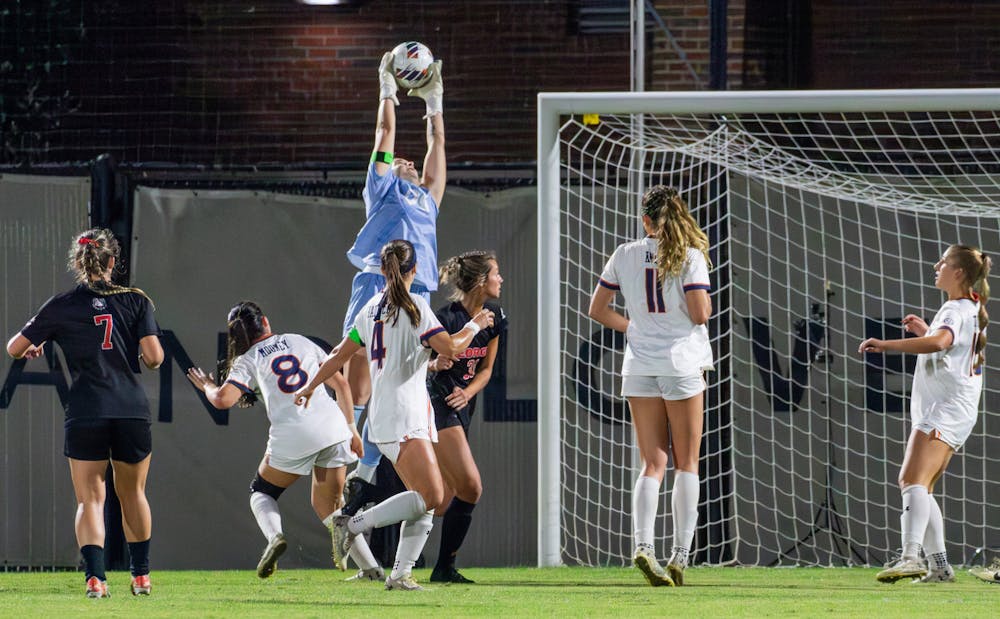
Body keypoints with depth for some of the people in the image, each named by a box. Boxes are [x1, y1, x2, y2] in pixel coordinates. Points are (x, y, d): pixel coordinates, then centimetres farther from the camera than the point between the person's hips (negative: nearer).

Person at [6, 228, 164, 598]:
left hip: (85, 413, -1)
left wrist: (32, 349, 30)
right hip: (131, 410, 1)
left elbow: (14, 349, 7)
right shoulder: (135, 301, 3)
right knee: (132, 494, 20)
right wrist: (149, 358, 19)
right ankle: (141, 574, 25)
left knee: (90, 499, 1)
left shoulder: (61, 307, 3)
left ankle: (95, 576, -17)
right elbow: (153, 357, -5)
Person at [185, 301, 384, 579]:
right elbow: (341, 384, 15)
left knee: (261, 491, 21)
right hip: (333, 425, 3)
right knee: (328, 509, 16)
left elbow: (223, 399, -5)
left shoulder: (247, 361, 9)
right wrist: (351, 429, 19)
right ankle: (370, 566, 0)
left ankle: (274, 535, -11)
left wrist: (208, 387, 18)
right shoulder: (299, 341, 19)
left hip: (292, 436, -3)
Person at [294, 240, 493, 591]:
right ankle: (354, 525, -17)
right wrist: (475, 325, 3)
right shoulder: (413, 306, -8)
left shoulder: (372, 309, 15)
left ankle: (401, 573, 1)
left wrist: (310, 387, 36)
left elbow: (339, 355, 22)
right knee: (431, 496, -15)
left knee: (427, 500, 7)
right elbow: (449, 348, -15)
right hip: (402, 416, -9)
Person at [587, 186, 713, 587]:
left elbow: (598, 309, 8)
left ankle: (642, 544, -18)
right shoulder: (689, 256, -7)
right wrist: (706, 303, 9)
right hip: (682, 363, -3)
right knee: (686, 464, 7)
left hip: (640, 366, 3)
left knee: (653, 465, 4)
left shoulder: (625, 255, 4)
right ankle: (680, 555, 2)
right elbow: (700, 313, -13)